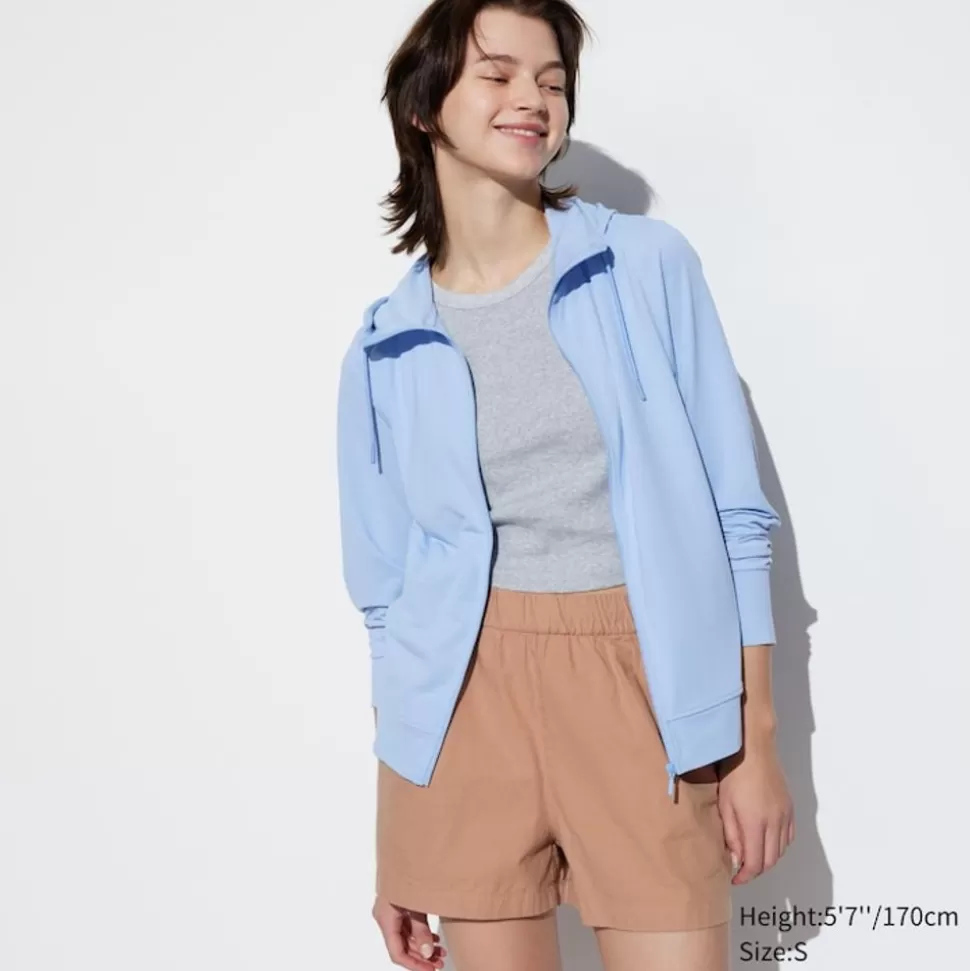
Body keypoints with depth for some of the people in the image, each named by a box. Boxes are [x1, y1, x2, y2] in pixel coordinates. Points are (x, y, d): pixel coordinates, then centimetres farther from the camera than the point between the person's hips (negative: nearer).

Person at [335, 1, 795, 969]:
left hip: (643, 689, -1)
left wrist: (756, 744, -2)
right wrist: (390, 843, 9)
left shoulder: (648, 265, 0)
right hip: (471, 693, 1)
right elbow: (389, 596, 8)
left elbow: (736, 516, 1)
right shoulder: (387, 347, 4)